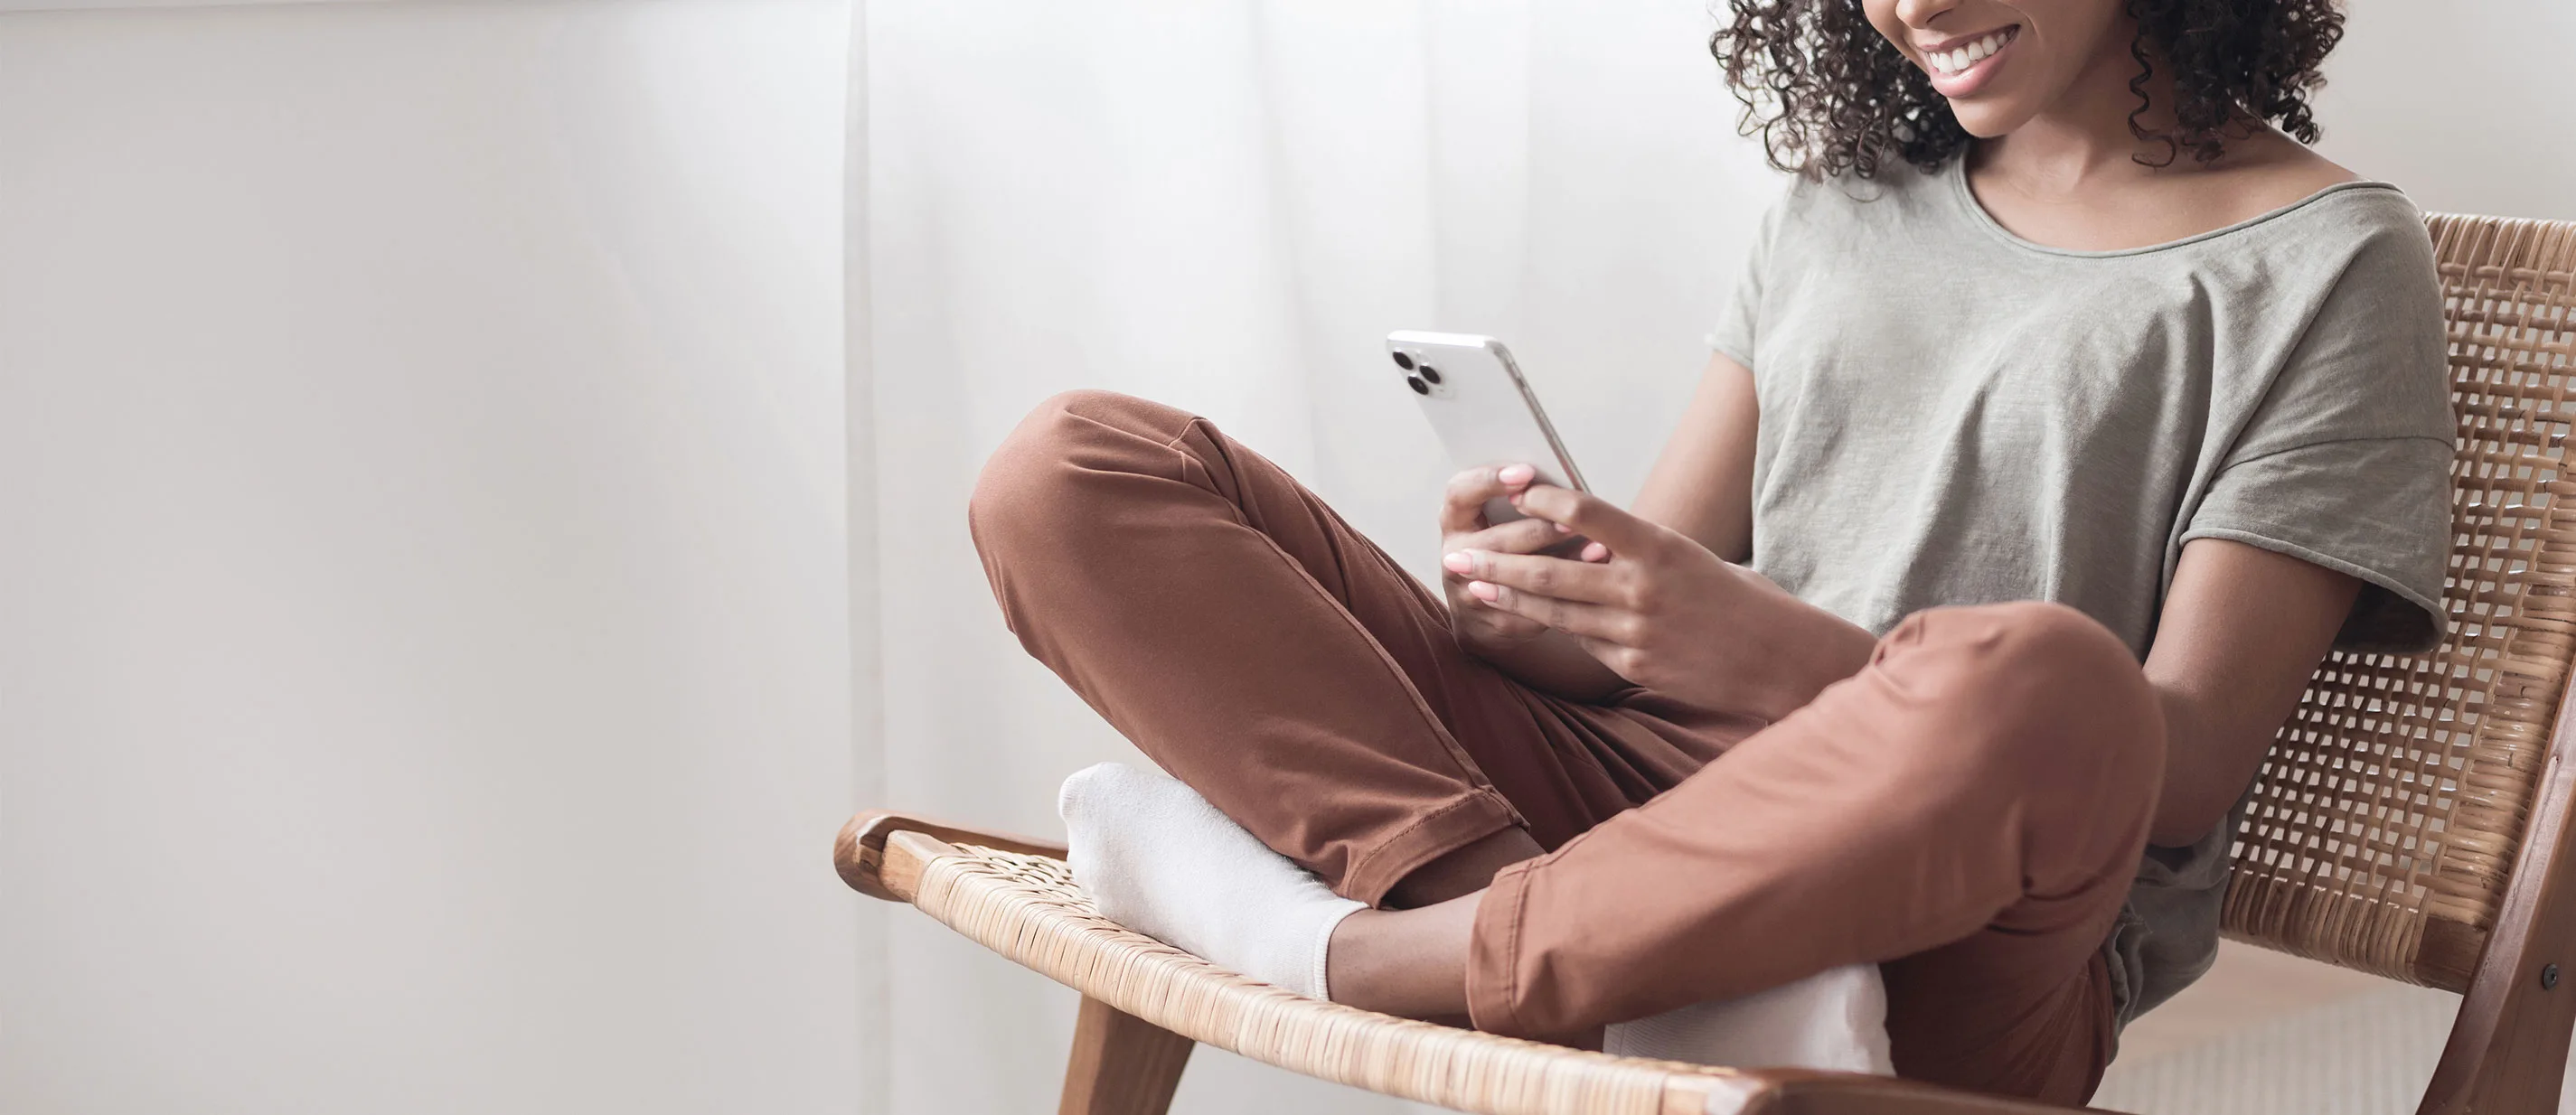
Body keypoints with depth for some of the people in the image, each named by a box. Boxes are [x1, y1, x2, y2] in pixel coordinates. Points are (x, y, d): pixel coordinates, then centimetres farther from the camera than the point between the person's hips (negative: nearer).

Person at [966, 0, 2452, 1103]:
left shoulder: (2327, 262, 4)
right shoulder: (1849, 199, 20)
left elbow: (2183, 774, -7)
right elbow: (1662, 595, 15)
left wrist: (1773, 653, -22)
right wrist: (1533, 605, -11)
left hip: (1959, 943, -4)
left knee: (2033, 686, -42)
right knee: (1077, 473, -7)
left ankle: (1364, 954, -24)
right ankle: (1512, 894, -26)